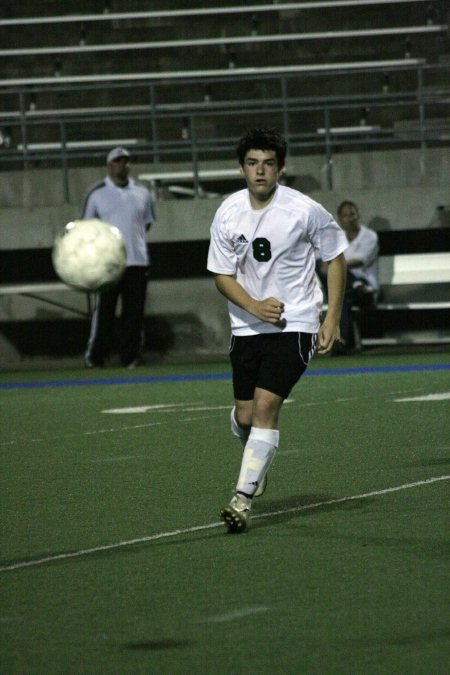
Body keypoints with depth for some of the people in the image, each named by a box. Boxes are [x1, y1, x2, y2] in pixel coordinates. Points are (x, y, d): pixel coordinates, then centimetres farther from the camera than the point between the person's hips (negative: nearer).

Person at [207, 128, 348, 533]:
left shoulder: (305, 210, -11)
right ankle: (259, 462, 42)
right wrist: (255, 306, -15)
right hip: (247, 327, 4)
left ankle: (243, 499, -15)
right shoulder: (228, 213, -3)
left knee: (266, 405, -17)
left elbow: (336, 259, 1)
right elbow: (222, 275, 3)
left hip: (295, 325, -4)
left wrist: (332, 319, -3)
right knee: (245, 415, 7)